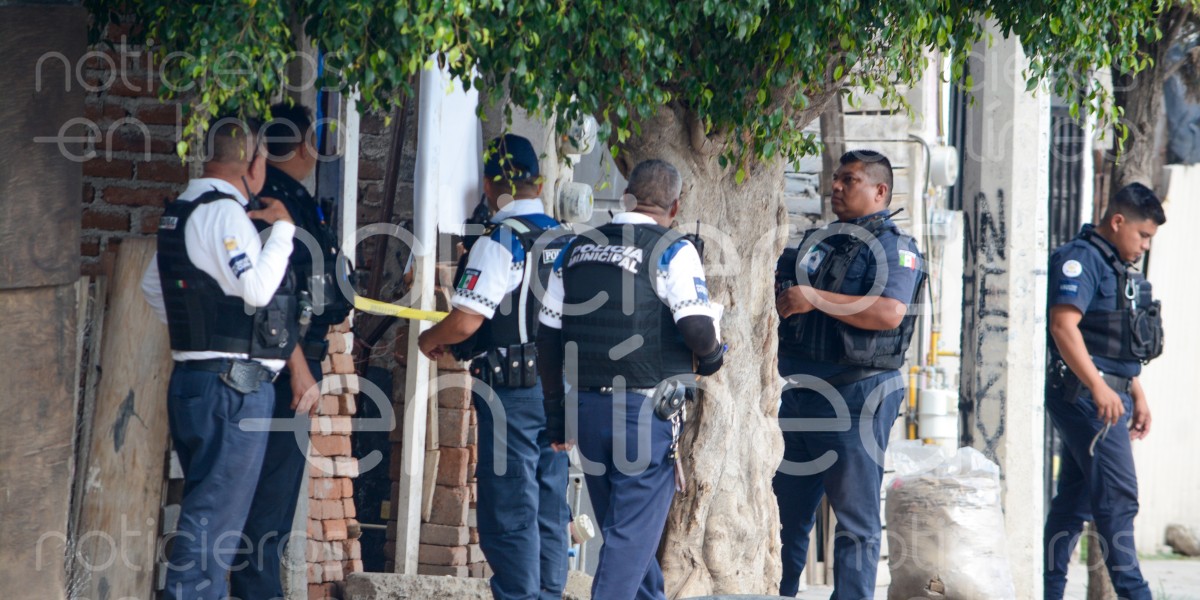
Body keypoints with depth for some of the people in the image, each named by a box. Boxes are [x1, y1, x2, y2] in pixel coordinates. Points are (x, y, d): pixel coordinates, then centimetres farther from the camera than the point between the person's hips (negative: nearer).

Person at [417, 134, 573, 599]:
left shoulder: (500, 243, -14)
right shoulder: (565, 241, 8)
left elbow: (467, 320, -22)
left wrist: (430, 340, 0)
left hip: (512, 392, -7)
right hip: (559, 389, 7)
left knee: (509, 512, -3)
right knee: (550, 511, 12)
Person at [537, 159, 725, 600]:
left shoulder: (578, 249, 9)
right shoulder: (672, 251, -7)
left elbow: (548, 337, 10)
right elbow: (698, 330, -18)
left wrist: (556, 413, 17)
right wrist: (711, 359, 5)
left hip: (587, 407, 6)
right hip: (647, 410, -6)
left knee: (618, 526, 19)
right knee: (633, 534, -1)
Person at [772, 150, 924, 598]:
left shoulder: (893, 247, -6)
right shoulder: (816, 242, 18)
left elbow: (889, 313, -22)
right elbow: (782, 292, 31)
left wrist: (815, 298, -20)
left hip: (857, 397, -8)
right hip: (801, 393, 8)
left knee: (855, 517, -4)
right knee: (787, 511, 12)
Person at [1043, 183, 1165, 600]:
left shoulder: (1119, 267, 20)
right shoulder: (1080, 260, -11)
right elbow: (1064, 325, -23)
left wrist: (1136, 394, 24)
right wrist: (1098, 386, -28)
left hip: (1111, 396, 10)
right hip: (1083, 394, -10)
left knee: (1075, 500, 10)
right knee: (1118, 495, -10)